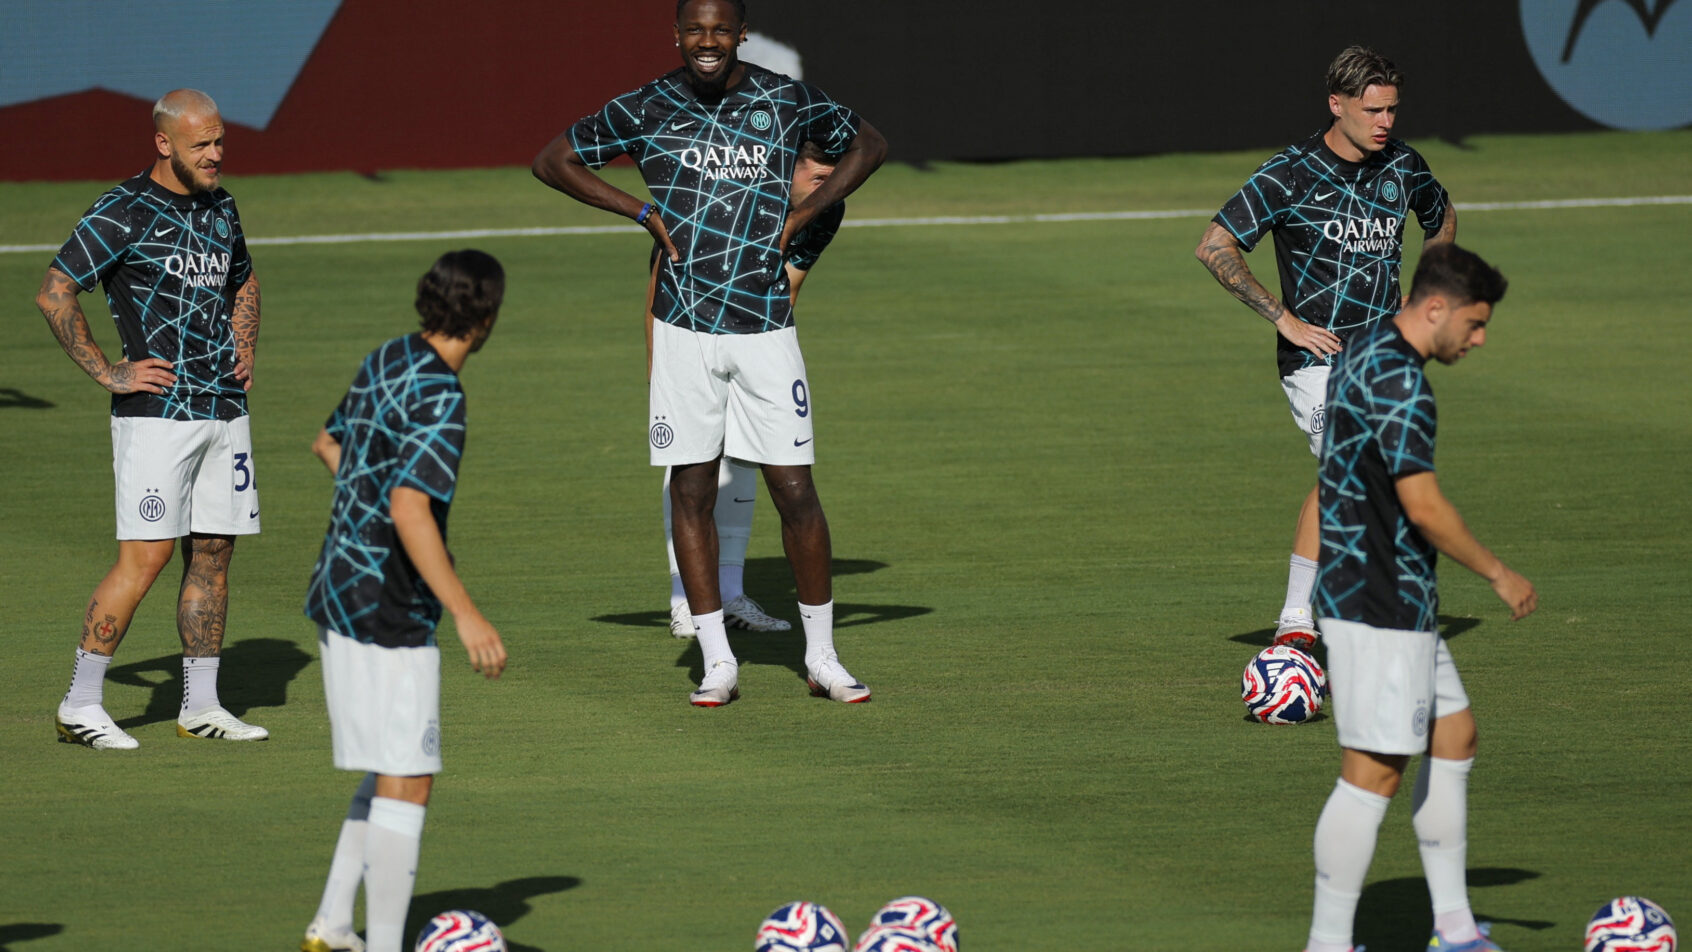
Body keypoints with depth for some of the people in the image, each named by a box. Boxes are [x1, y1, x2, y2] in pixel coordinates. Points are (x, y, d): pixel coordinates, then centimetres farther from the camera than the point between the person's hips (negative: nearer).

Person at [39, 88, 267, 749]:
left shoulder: (221, 208, 14)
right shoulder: (123, 212, -9)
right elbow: (54, 292, -10)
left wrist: (245, 350, 16)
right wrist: (106, 373, -11)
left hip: (224, 406, 7)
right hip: (155, 411, -7)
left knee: (213, 553, 7)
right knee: (145, 558, -11)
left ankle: (201, 706, 15)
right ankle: (80, 705, -4)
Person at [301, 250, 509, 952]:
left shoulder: (387, 361, 7)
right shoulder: (439, 398, -20)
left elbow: (329, 443, 24)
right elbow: (409, 509, -27)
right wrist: (466, 615, -27)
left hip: (339, 596, 9)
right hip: (388, 614, -9)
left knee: (388, 775, 19)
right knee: (406, 785, -5)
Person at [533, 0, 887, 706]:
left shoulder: (787, 102, 1)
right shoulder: (646, 110, 0)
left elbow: (868, 145, 17)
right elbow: (553, 161, 9)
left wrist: (804, 214, 4)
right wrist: (642, 211, 0)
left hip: (766, 325, 0)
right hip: (685, 328, 0)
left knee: (795, 490, -1)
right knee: (691, 491, 1)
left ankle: (821, 658, 11)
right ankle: (718, 664, 8)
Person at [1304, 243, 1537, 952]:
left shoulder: (1364, 355, 13)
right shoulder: (1397, 381, -20)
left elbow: (1343, 485, 21)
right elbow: (1423, 506, -22)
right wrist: (1499, 575, -11)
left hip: (1396, 599, 11)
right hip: (1380, 607, -11)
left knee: (1452, 736, 16)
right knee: (1374, 772, -8)